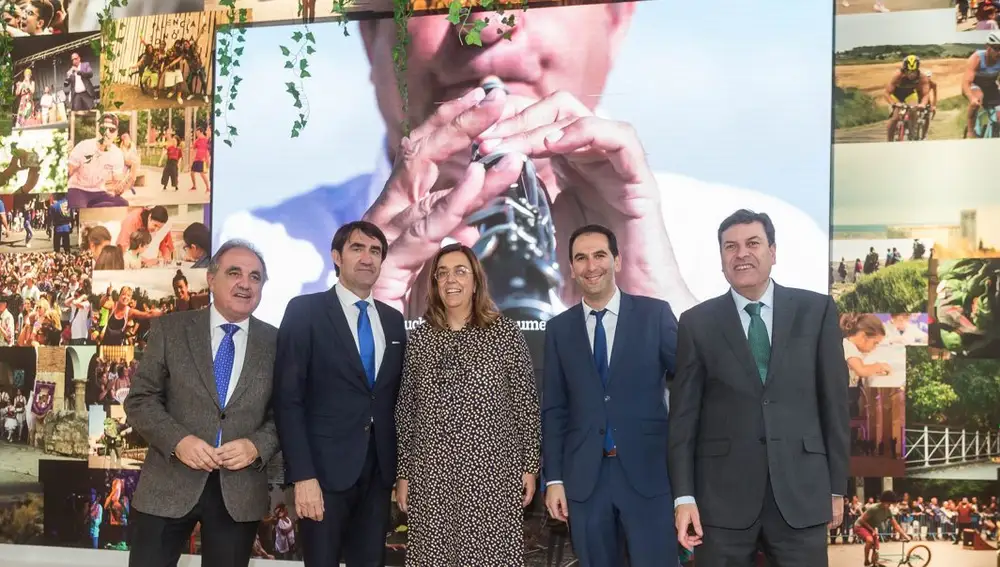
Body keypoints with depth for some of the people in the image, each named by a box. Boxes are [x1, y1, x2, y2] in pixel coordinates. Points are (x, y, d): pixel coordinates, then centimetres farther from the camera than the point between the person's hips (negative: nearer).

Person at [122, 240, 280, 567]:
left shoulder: (275, 342, 3)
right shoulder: (169, 329, 2)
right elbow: (140, 398, -1)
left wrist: (258, 446, -15)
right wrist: (177, 440, -16)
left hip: (240, 492, 1)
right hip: (169, 485, -1)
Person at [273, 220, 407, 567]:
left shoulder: (393, 320, 12)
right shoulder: (305, 311, -4)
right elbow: (288, 399, -9)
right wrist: (302, 475, -16)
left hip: (379, 469, 5)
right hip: (326, 468, -4)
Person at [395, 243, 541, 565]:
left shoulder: (505, 333, 0)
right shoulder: (419, 338, 6)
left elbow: (526, 404, 1)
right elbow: (406, 411, 9)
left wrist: (530, 465, -1)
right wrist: (403, 473, 8)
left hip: (491, 475, -2)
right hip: (431, 477, 2)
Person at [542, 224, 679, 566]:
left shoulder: (655, 313, 1)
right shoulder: (559, 329, 7)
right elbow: (553, 409, 7)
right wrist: (554, 478, 3)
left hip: (648, 472, -2)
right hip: (584, 477, 2)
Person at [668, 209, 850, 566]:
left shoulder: (816, 311, 4)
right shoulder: (697, 323, 3)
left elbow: (834, 401, 5)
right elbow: (684, 414, 1)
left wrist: (837, 486, 4)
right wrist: (684, 496, -5)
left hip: (801, 489, 0)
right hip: (722, 493, 0)